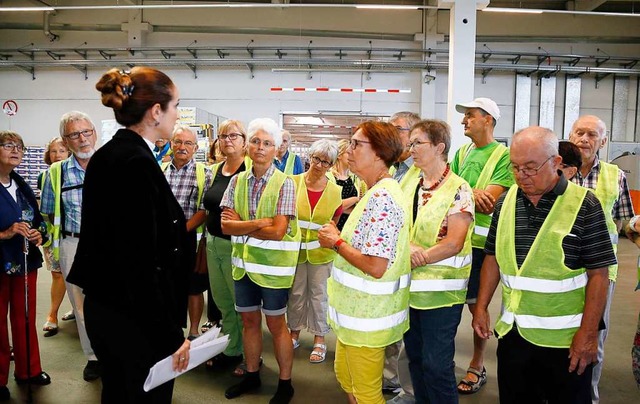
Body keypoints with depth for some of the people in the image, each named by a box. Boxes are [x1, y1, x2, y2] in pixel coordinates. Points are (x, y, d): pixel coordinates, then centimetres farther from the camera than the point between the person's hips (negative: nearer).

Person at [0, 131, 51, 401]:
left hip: (25, 262, 6)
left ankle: (28, 370, 29)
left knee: (25, 319, 15)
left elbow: (37, 219, 15)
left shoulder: (22, 186, 9)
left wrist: (38, 233, -4)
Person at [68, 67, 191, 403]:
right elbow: (141, 262, -25)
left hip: (105, 307, 9)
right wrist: (171, 335, -18)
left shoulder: (106, 155, 6)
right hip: (135, 318, -9)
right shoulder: (137, 163, -22)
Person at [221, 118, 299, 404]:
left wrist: (241, 225, -11)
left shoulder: (284, 183, -10)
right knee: (249, 321, 17)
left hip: (273, 266, -4)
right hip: (243, 262, 4)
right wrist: (259, 223, -18)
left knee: (276, 324, 8)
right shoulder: (237, 181, 2)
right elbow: (226, 225, -6)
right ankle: (252, 375, 36)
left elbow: (278, 231, -19)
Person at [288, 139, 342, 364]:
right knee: (296, 293, 14)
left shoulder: (335, 191, -4)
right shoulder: (293, 183, -8)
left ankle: (319, 340, 24)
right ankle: (294, 333, 35)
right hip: (295, 249, 0)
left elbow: (335, 221, 8)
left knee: (319, 294, 9)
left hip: (321, 251, 0)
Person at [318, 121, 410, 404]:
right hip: (357, 308, 10)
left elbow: (375, 266, -30)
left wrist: (336, 242, -16)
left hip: (367, 314, -10)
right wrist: (338, 238, 2)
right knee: (345, 375, 26)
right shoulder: (377, 192, 9)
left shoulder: (382, 197, -25)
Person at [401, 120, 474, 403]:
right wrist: (407, 247, -17)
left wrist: (415, 260, -16)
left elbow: (453, 243, -17)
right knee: (415, 357, 18)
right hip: (409, 287, 6)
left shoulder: (458, 190, -10)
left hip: (440, 291, -6)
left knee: (436, 364, 2)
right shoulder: (409, 185, 9)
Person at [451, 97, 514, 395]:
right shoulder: (462, 153, 14)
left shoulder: (504, 155, -6)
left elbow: (489, 202, -16)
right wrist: (471, 194, -14)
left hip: (480, 240, -5)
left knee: (477, 304, 7)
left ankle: (477, 367, 24)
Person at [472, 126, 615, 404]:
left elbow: (598, 275, -11)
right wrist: (481, 307, 5)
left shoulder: (584, 205, -11)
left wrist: (588, 333, -13)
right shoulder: (505, 202, 3)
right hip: (512, 332, 4)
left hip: (565, 338, -4)